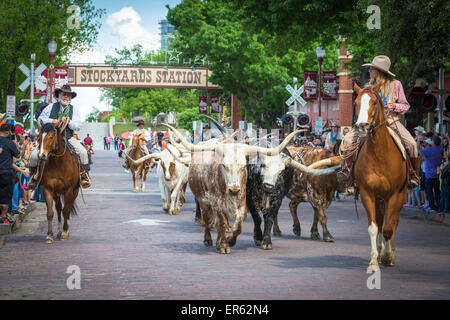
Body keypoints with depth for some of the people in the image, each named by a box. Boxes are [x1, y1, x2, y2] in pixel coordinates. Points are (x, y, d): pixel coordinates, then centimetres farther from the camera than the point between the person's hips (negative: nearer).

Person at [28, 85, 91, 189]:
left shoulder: (74, 110, 7)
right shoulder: (51, 108, 6)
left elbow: (78, 126, 1)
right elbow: (40, 119, 3)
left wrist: (69, 122, -18)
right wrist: (51, 121, -15)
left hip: (68, 138, 0)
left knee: (83, 152, -23)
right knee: (35, 155, -16)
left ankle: (84, 175, -6)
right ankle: (34, 175, 10)